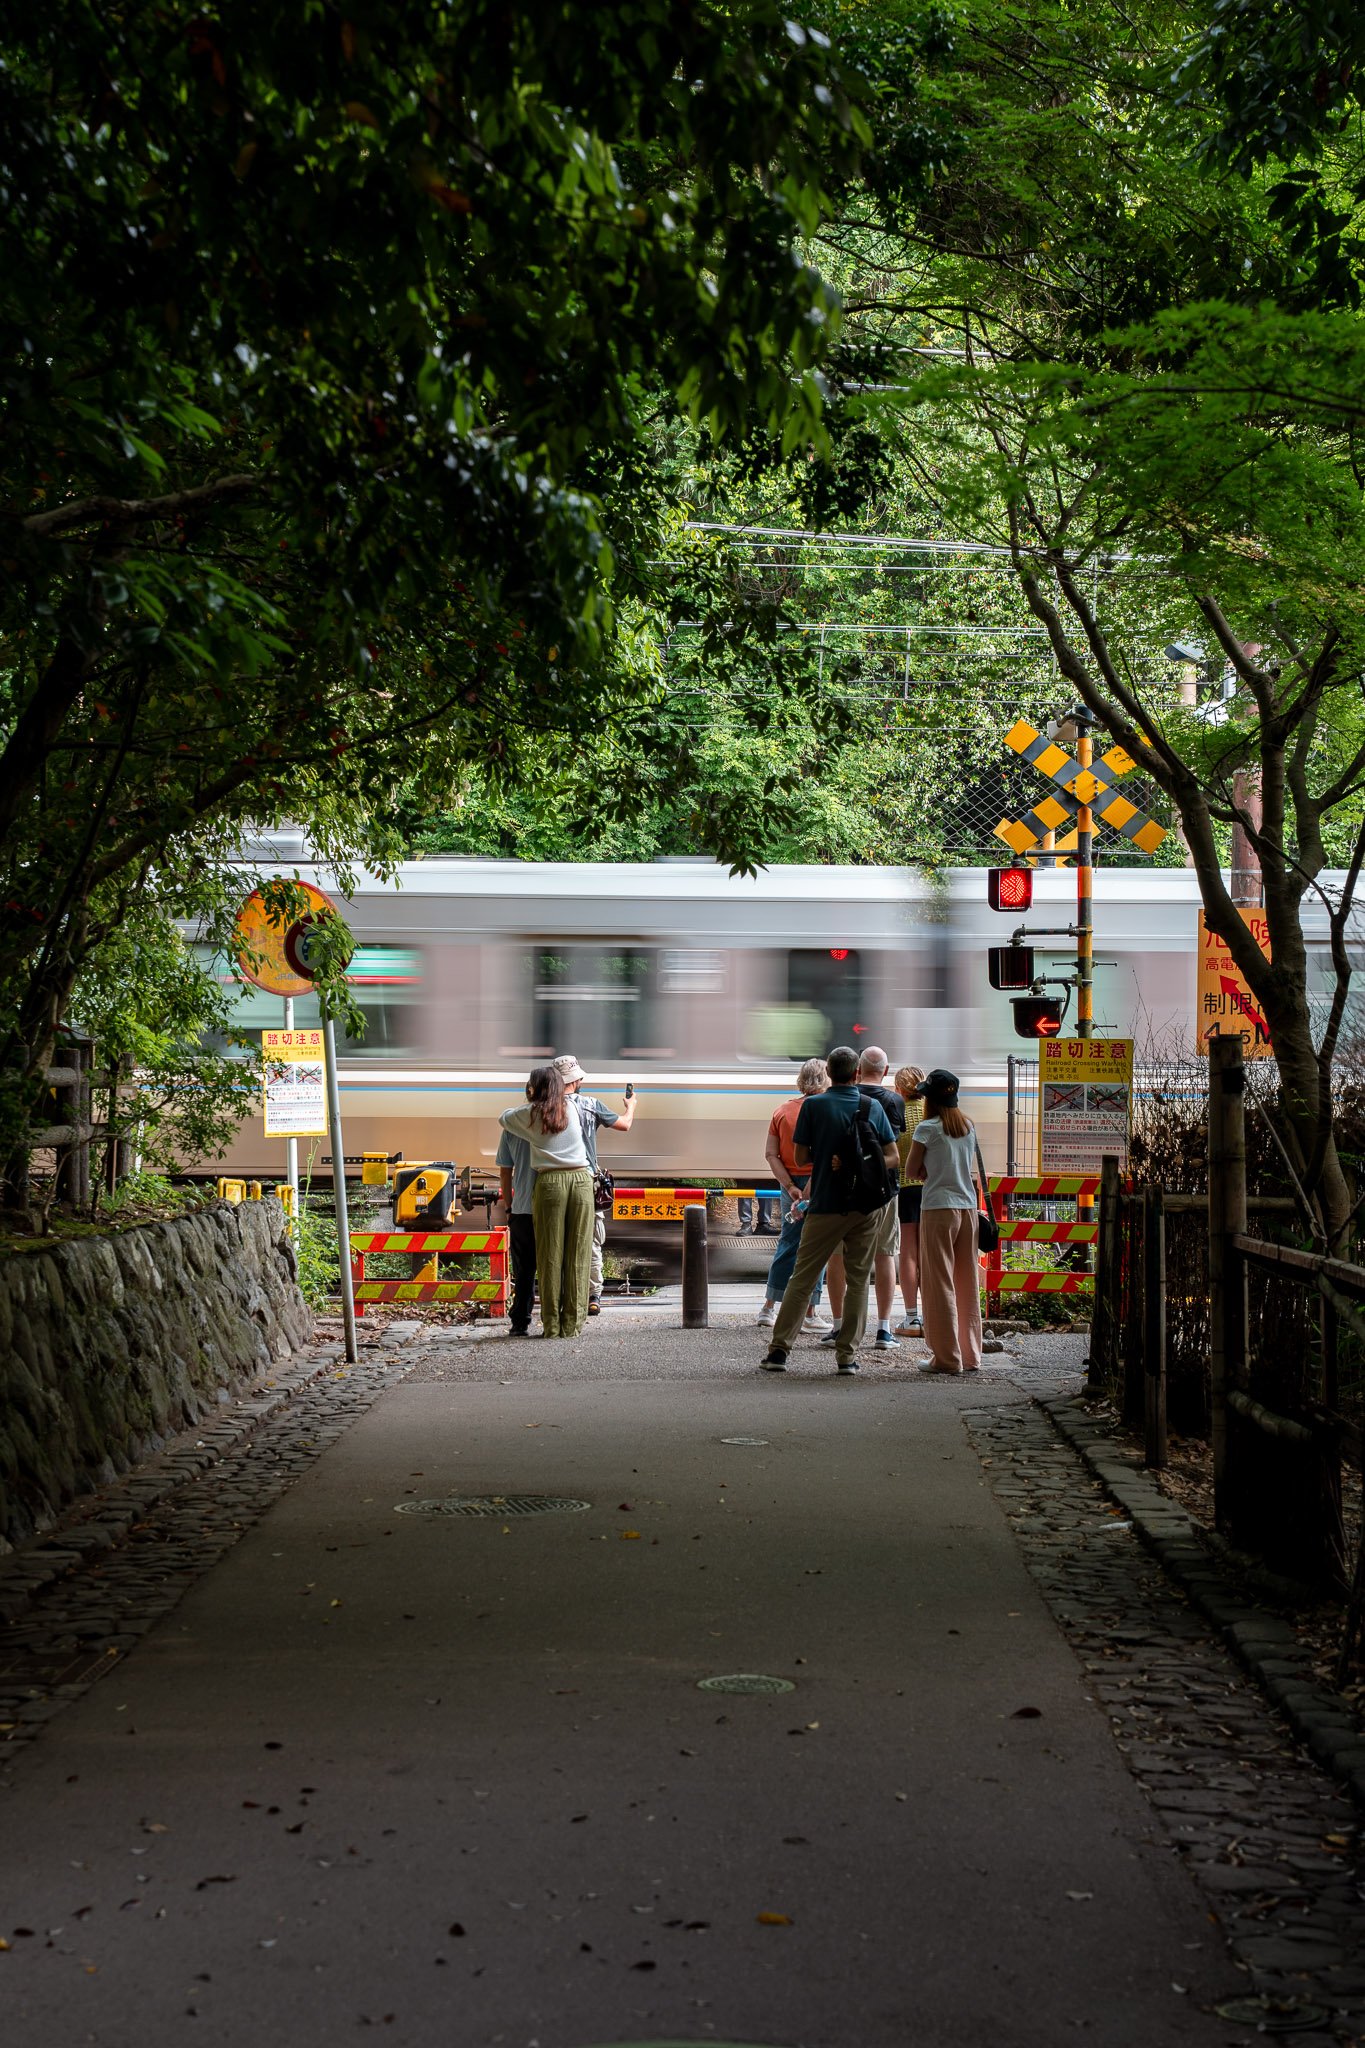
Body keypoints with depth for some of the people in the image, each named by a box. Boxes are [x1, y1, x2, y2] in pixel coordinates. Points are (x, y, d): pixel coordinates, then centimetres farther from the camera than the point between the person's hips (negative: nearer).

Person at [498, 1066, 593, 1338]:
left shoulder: (529, 1114, 6)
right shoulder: (570, 1108, 12)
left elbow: (503, 1118, 24)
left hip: (550, 1182, -2)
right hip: (581, 1180, 2)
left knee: (550, 1253, 2)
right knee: (577, 1252, 3)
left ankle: (552, 1323, 1)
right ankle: (572, 1323, 2)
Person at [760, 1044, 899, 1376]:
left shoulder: (813, 1105, -5)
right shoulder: (873, 1107, 2)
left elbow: (799, 1158, -2)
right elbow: (892, 1157, 3)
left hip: (826, 1205, -2)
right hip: (867, 1207, 2)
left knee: (802, 1279, 3)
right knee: (858, 1280, 8)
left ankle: (779, 1350, 0)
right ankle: (847, 1355, 6)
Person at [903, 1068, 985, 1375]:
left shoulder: (928, 1128, -8)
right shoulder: (969, 1126, 9)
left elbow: (912, 1171, -3)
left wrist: (931, 1173, 10)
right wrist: (949, 1175, 9)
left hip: (939, 1207, -6)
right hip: (968, 1206, 6)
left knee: (940, 1283, 1)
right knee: (968, 1283, 10)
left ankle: (947, 1357, 1)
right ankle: (970, 1355, 13)